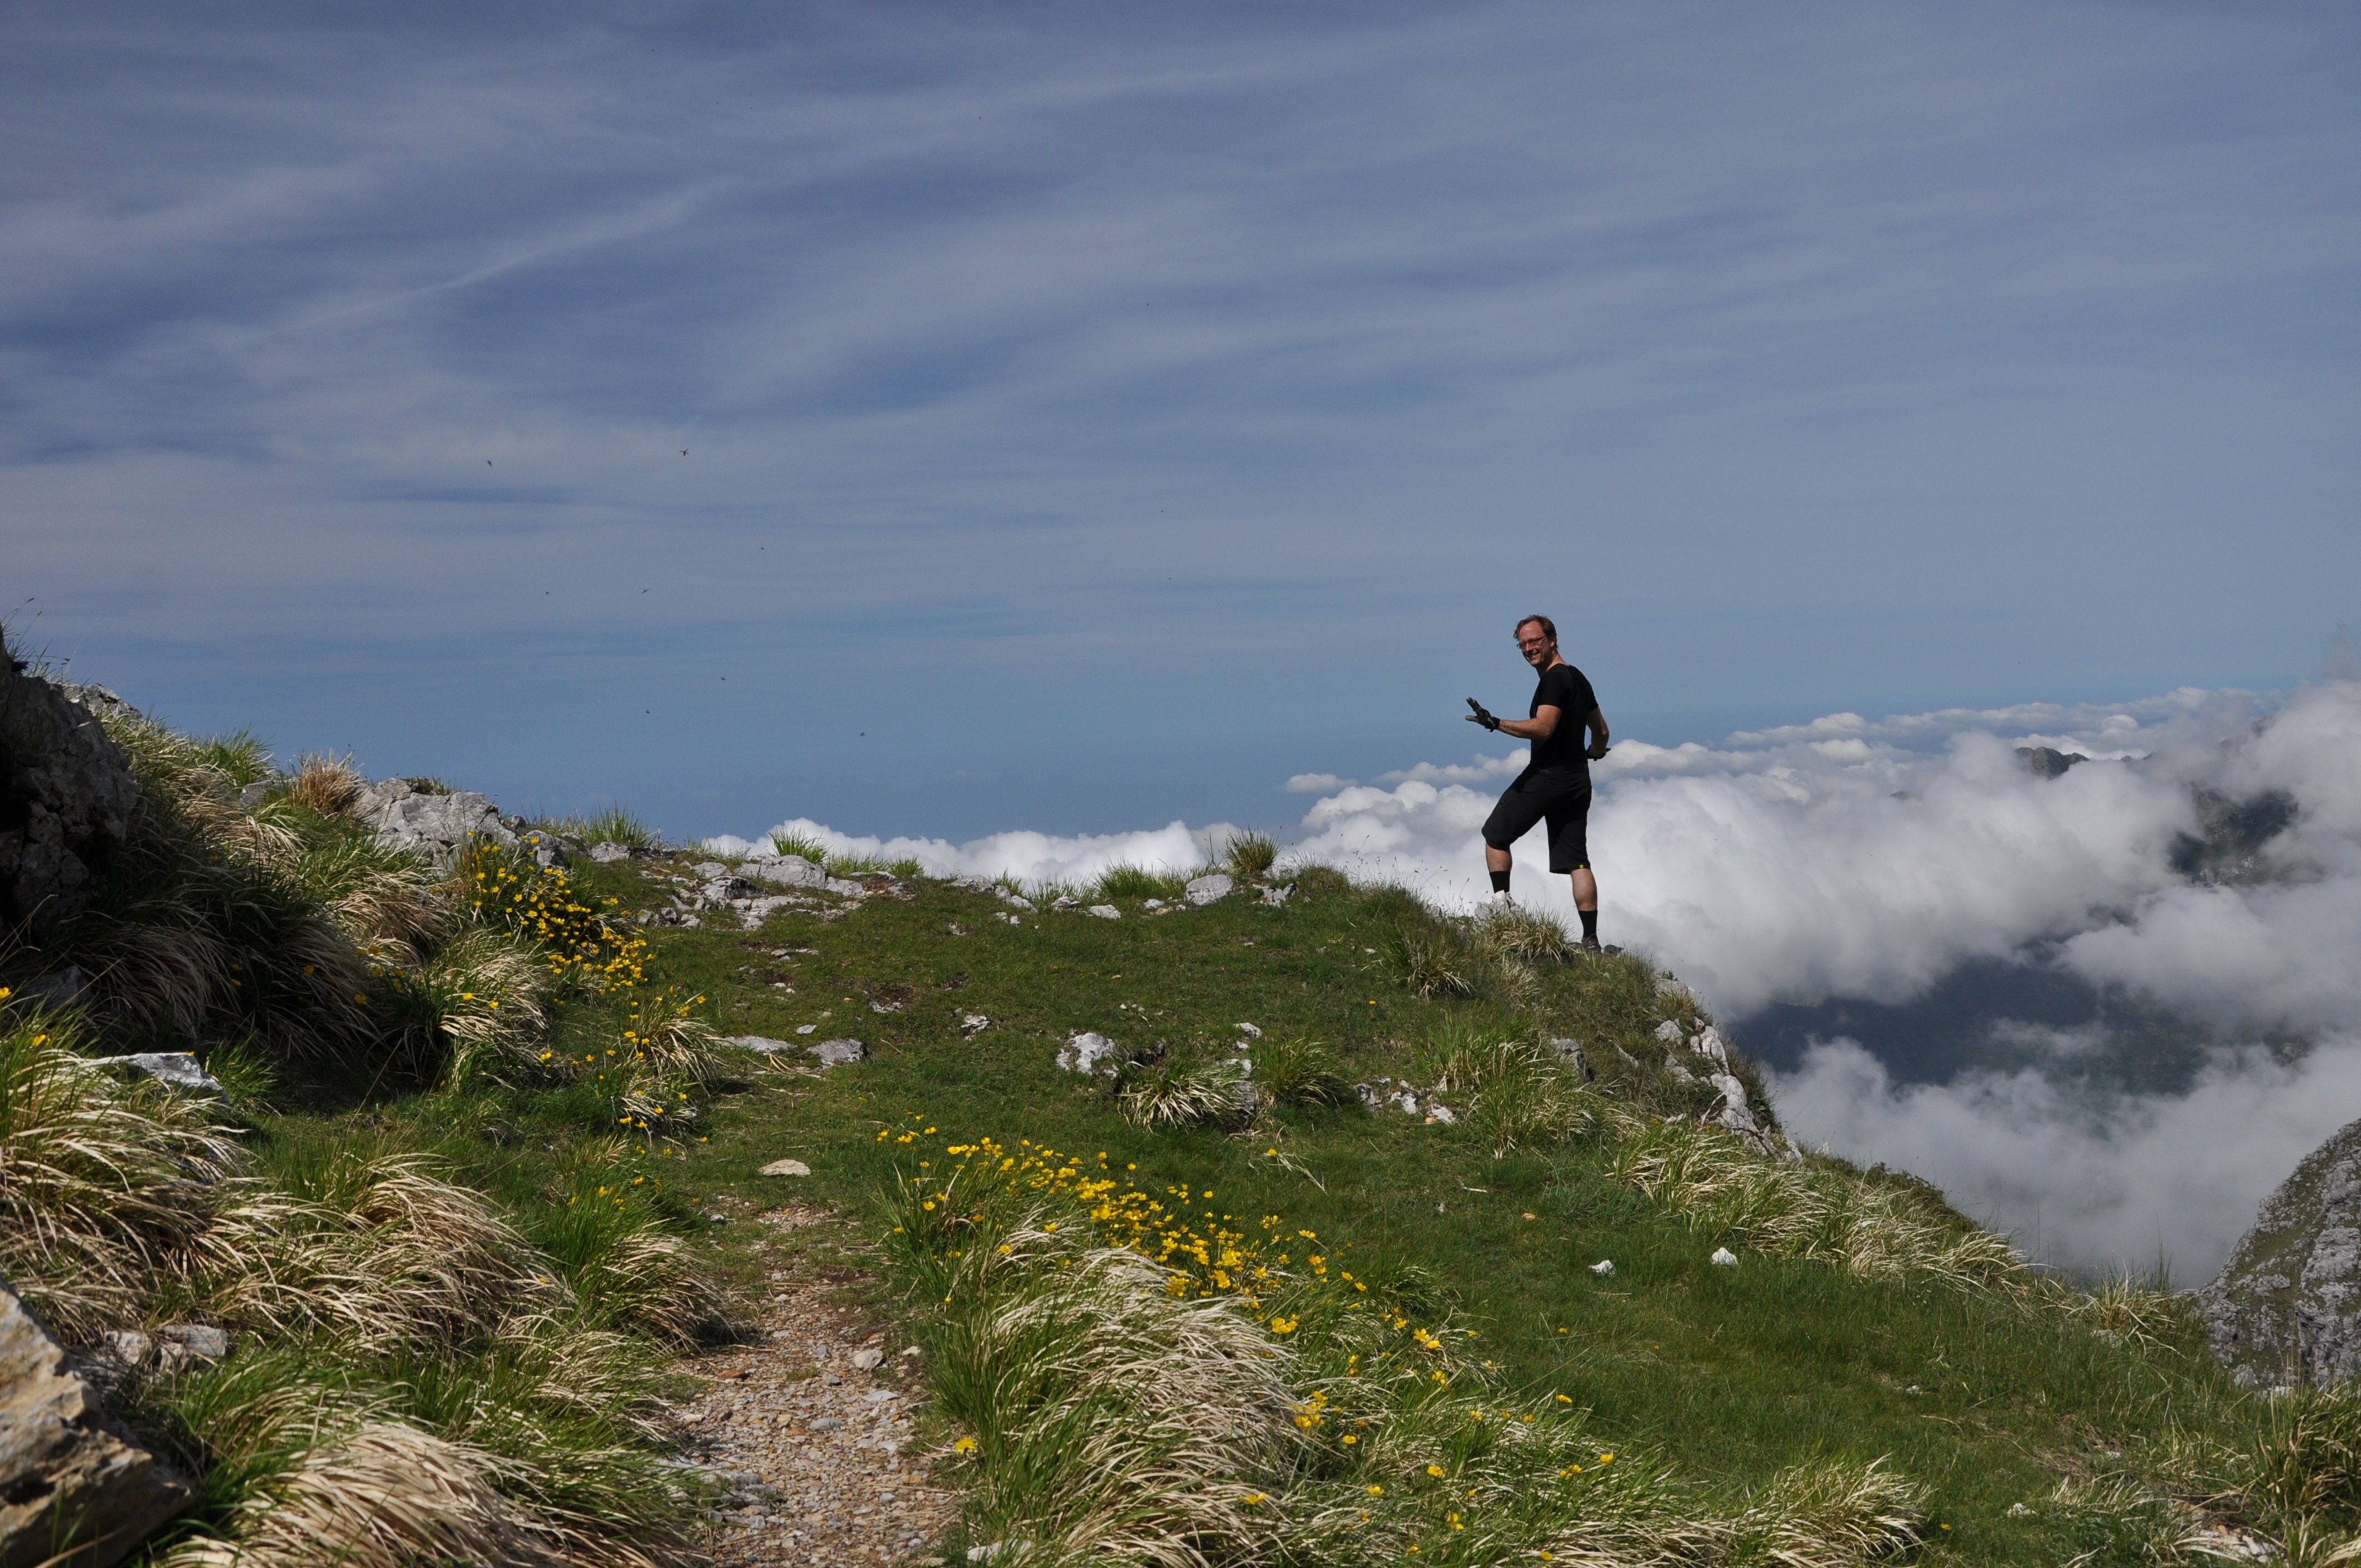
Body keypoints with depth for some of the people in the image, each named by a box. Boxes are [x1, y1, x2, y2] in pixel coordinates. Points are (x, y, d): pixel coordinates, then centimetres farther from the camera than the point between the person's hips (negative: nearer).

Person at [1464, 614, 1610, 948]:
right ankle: (1591, 940, 2)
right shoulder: (1579, 678, 16)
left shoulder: (1554, 679, -13)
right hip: (1578, 780, 9)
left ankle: (1501, 904, -1)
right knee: (1577, 862, 6)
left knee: (1496, 835, 7)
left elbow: (1542, 729, -25)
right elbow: (1602, 731, 27)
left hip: (1547, 776, -9)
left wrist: (1496, 724, -25)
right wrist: (1593, 753, 47)